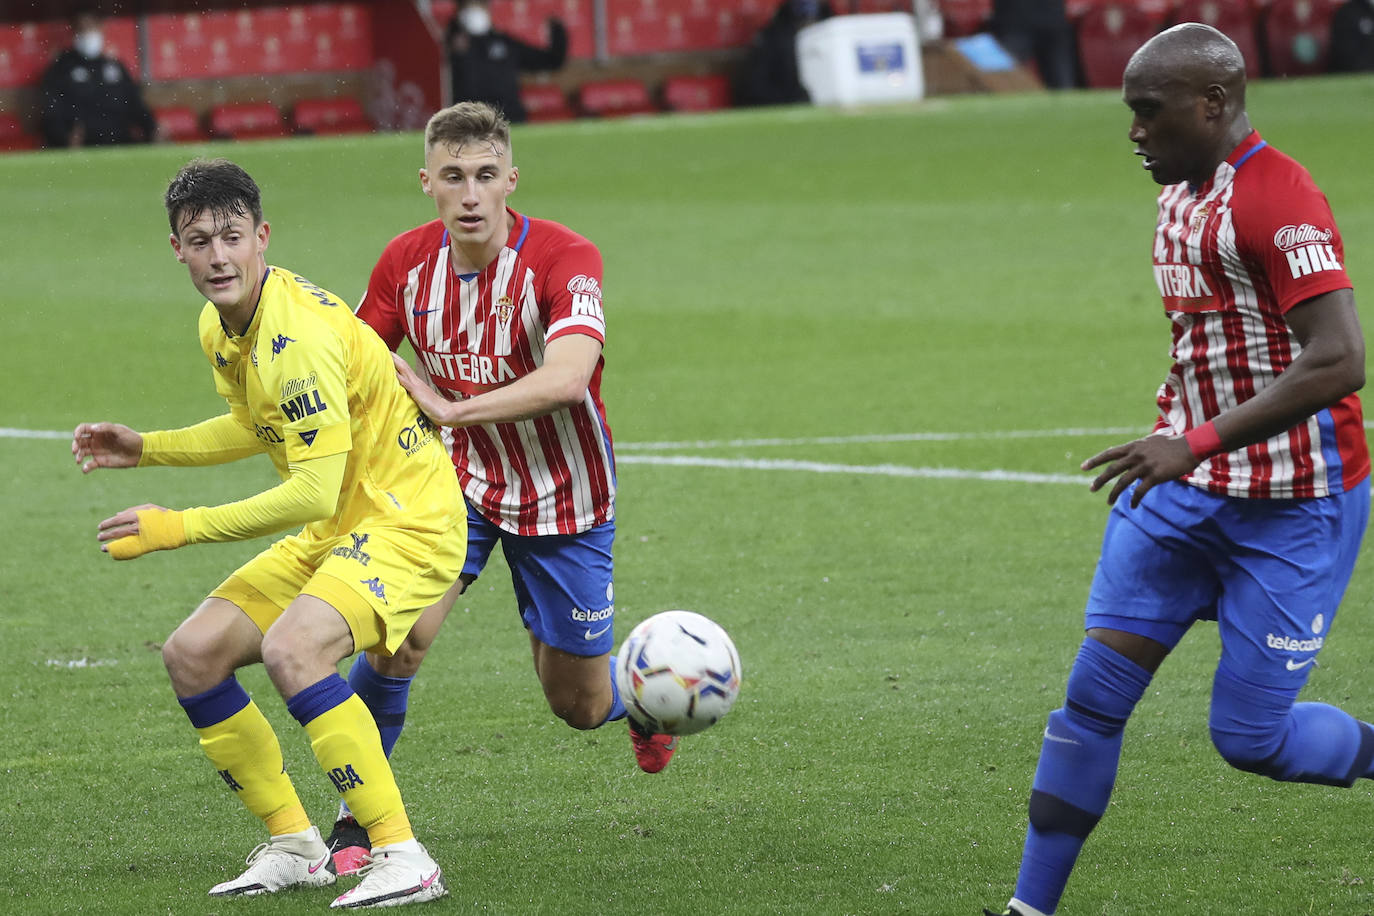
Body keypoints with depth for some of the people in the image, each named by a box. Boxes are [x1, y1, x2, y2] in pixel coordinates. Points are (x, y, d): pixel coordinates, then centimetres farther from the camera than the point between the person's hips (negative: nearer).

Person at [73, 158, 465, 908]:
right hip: (336, 529, 10)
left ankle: (403, 860, -28)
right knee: (192, 654, 4)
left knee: (291, 648, -31)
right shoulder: (219, 327, 5)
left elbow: (314, 492, -28)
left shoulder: (300, 334, -25)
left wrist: (179, 529, -24)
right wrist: (144, 449, 14)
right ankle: (293, 846, 16)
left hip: (406, 516, -10)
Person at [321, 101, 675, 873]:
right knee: (401, 629, -24)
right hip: (458, 481, 2)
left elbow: (566, 380, -40)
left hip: (562, 497, -2)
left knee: (581, 705, 8)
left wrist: (451, 408, -35)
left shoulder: (565, 258, -25)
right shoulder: (408, 261, -10)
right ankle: (355, 820, -8)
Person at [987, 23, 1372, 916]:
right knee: (1095, 692, -2)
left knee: (1249, 734, -5)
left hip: (1293, 506, -8)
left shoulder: (1277, 198, -20)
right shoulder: (1182, 192, 10)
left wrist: (1197, 443, -29)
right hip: (1184, 494, 8)